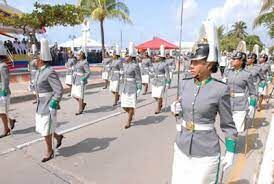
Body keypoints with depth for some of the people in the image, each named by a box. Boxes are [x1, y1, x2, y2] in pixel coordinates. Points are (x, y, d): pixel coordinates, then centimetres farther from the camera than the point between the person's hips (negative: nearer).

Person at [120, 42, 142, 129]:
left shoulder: (135, 66, -12)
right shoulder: (126, 65, 10)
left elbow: (138, 78, -11)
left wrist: (139, 89, -14)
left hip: (132, 87, -7)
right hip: (125, 87, 7)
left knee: (130, 105, 2)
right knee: (124, 105, 10)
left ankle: (129, 122, 16)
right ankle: (131, 114, 39)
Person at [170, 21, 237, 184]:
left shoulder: (221, 89, -14)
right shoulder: (185, 83, -2)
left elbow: (228, 124, -6)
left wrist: (230, 153, -3)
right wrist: (176, 109, -7)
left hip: (206, 153, -4)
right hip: (182, 148, 5)